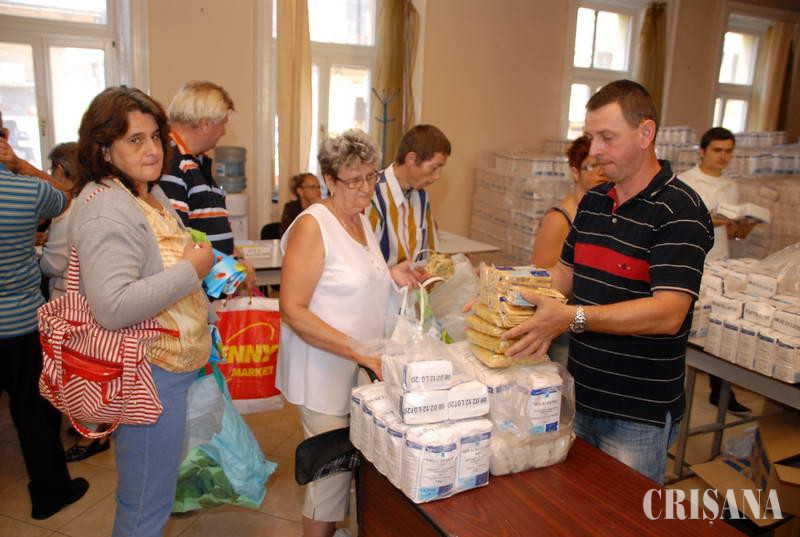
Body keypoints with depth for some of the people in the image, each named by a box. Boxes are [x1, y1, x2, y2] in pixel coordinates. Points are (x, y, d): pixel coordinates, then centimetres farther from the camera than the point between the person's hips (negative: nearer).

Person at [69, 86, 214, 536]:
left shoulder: (151, 194, 10)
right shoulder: (106, 210, -22)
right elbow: (112, 307, -32)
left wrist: (207, 266, 12)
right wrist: (191, 270, -25)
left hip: (175, 364, 10)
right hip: (148, 378, -10)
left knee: (150, 493, 27)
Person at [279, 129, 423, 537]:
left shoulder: (361, 219, 9)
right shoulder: (312, 225, -16)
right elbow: (293, 311, -21)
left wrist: (390, 276, 2)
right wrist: (358, 351, -26)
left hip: (364, 368, 8)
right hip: (324, 374, -7)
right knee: (333, 471, 3)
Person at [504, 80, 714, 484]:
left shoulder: (680, 212, -16)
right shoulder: (593, 201, 8)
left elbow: (668, 313, -25)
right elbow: (565, 273, 14)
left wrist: (572, 317, -34)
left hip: (638, 415, -7)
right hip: (580, 396, 7)